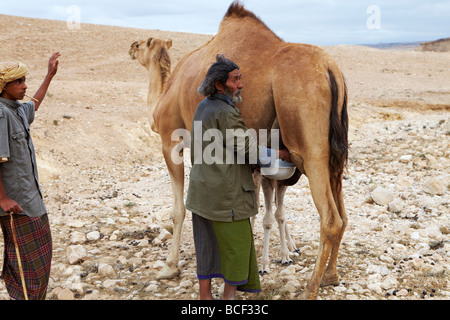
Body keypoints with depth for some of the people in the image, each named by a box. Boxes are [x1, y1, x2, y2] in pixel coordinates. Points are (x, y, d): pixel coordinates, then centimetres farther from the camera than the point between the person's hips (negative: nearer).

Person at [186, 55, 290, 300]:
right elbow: (249, 149, -15)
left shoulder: (203, 107, 9)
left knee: (207, 245, 14)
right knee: (237, 244, 5)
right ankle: (230, 295, 15)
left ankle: (205, 296, 22)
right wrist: (281, 154, -1)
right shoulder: (225, 113, -18)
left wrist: (246, 163, 18)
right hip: (225, 194, -9)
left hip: (203, 190, 9)